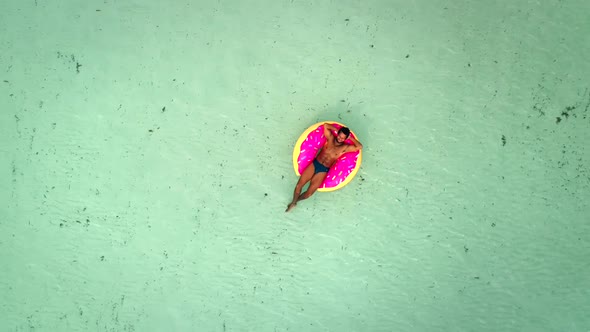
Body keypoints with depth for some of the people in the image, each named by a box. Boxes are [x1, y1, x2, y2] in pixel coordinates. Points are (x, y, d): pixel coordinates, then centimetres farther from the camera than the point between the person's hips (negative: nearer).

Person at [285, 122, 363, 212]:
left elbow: (360, 147, -12)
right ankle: (293, 202, 19)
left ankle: (296, 200, 23)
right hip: (314, 164, 2)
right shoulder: (330, 138, 4)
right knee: (299, 185, -7)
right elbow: (325, 125, 1)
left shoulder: (345, 148, -2)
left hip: (323, 170, -2)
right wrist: (336, 130, 0)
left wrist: (351, 138, -7)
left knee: (308, 194, -8)